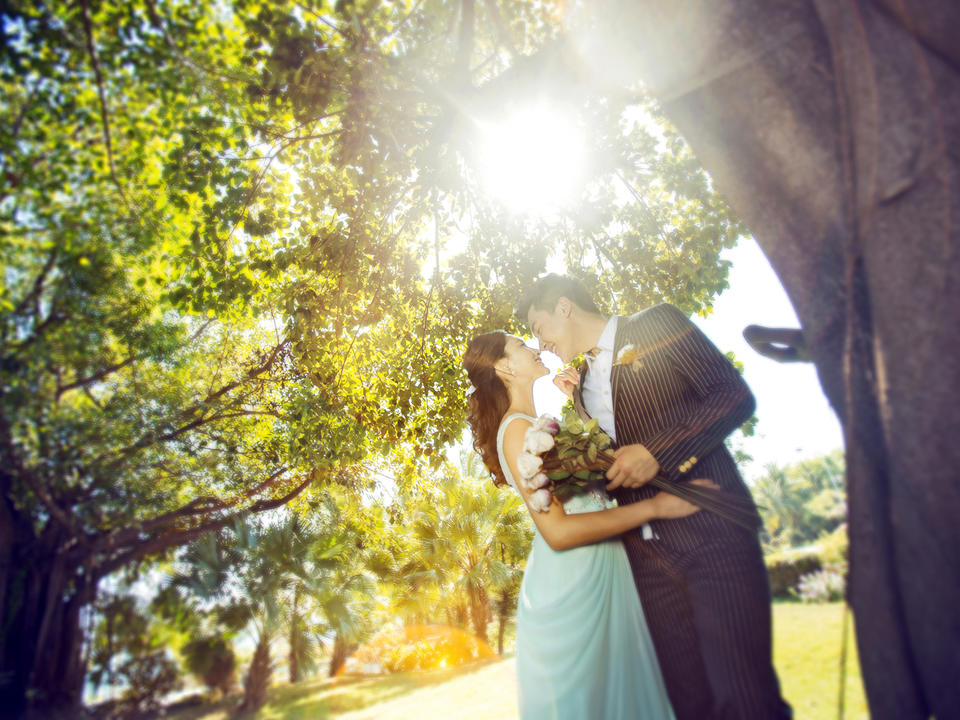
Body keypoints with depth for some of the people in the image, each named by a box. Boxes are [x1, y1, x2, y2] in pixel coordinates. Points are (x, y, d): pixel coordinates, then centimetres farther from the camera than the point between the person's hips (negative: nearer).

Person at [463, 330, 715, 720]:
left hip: (601, 573, 9)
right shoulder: (517, 428, -18)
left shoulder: (536, 423, 11)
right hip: (570, 586, -9)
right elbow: (557, 531, -23)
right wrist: (654, 507, -18)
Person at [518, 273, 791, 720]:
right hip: (649, 554, 6)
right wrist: (574, 402, 9)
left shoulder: (657, 324, 0)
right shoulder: (583, 385, 19)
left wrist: (657, 452, -17)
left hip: (712, 535, -6)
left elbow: (735, 395, -7)